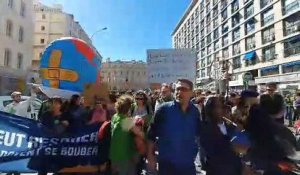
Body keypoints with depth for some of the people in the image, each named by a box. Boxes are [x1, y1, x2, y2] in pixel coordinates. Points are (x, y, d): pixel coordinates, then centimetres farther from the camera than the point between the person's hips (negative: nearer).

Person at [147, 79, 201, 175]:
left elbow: (199, 134, 11)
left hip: (188, 164, 3)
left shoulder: (195, 111, -2)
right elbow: (151, 134, -7)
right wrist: (150, 157, -6)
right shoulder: (164, 109, -12)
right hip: (167, 164, -3)